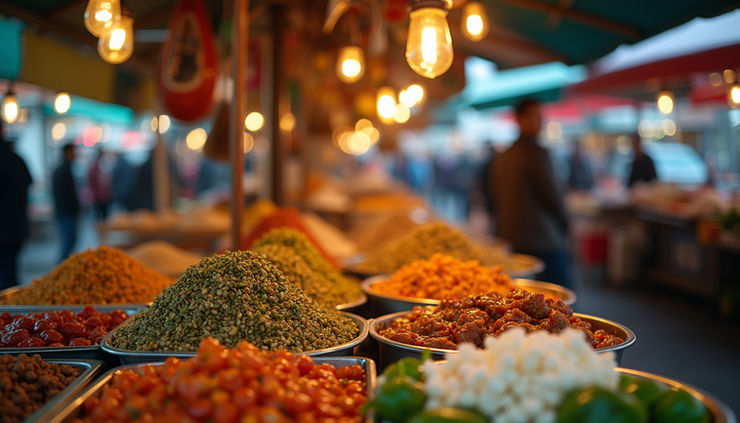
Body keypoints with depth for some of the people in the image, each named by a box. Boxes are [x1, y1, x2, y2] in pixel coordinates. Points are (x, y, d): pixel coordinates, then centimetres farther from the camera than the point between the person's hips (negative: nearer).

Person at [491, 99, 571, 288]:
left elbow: (496, 201, 17)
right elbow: (551, 194, -12)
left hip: (509, 238, 8)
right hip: (541, 241, -8)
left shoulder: (501, 157, 14)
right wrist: (564, 222, 5)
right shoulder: (536, 152, -11)